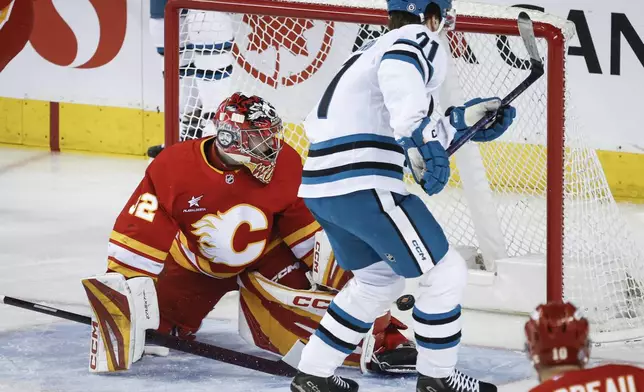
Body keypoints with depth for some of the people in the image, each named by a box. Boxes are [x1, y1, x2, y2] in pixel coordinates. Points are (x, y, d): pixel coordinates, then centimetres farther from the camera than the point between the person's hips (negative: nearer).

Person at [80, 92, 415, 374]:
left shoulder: (285, 165, -21)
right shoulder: (173, 168, -27)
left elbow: (313, 230, -11)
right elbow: (138, 239, -24)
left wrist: (347, 277, -17)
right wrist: (120, 291, -29)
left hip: (265, 258, -1)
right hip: (195, 263, 1)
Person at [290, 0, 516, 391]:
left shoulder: (378, 48, 27)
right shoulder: (421, 40, -1)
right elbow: (399, 73, -27)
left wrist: (462, 120, 24)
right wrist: (421, 136, -37)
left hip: (321, 184, 10)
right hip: (361, 183, -10)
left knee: (380, 279, 26)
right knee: (445, 272, 4)